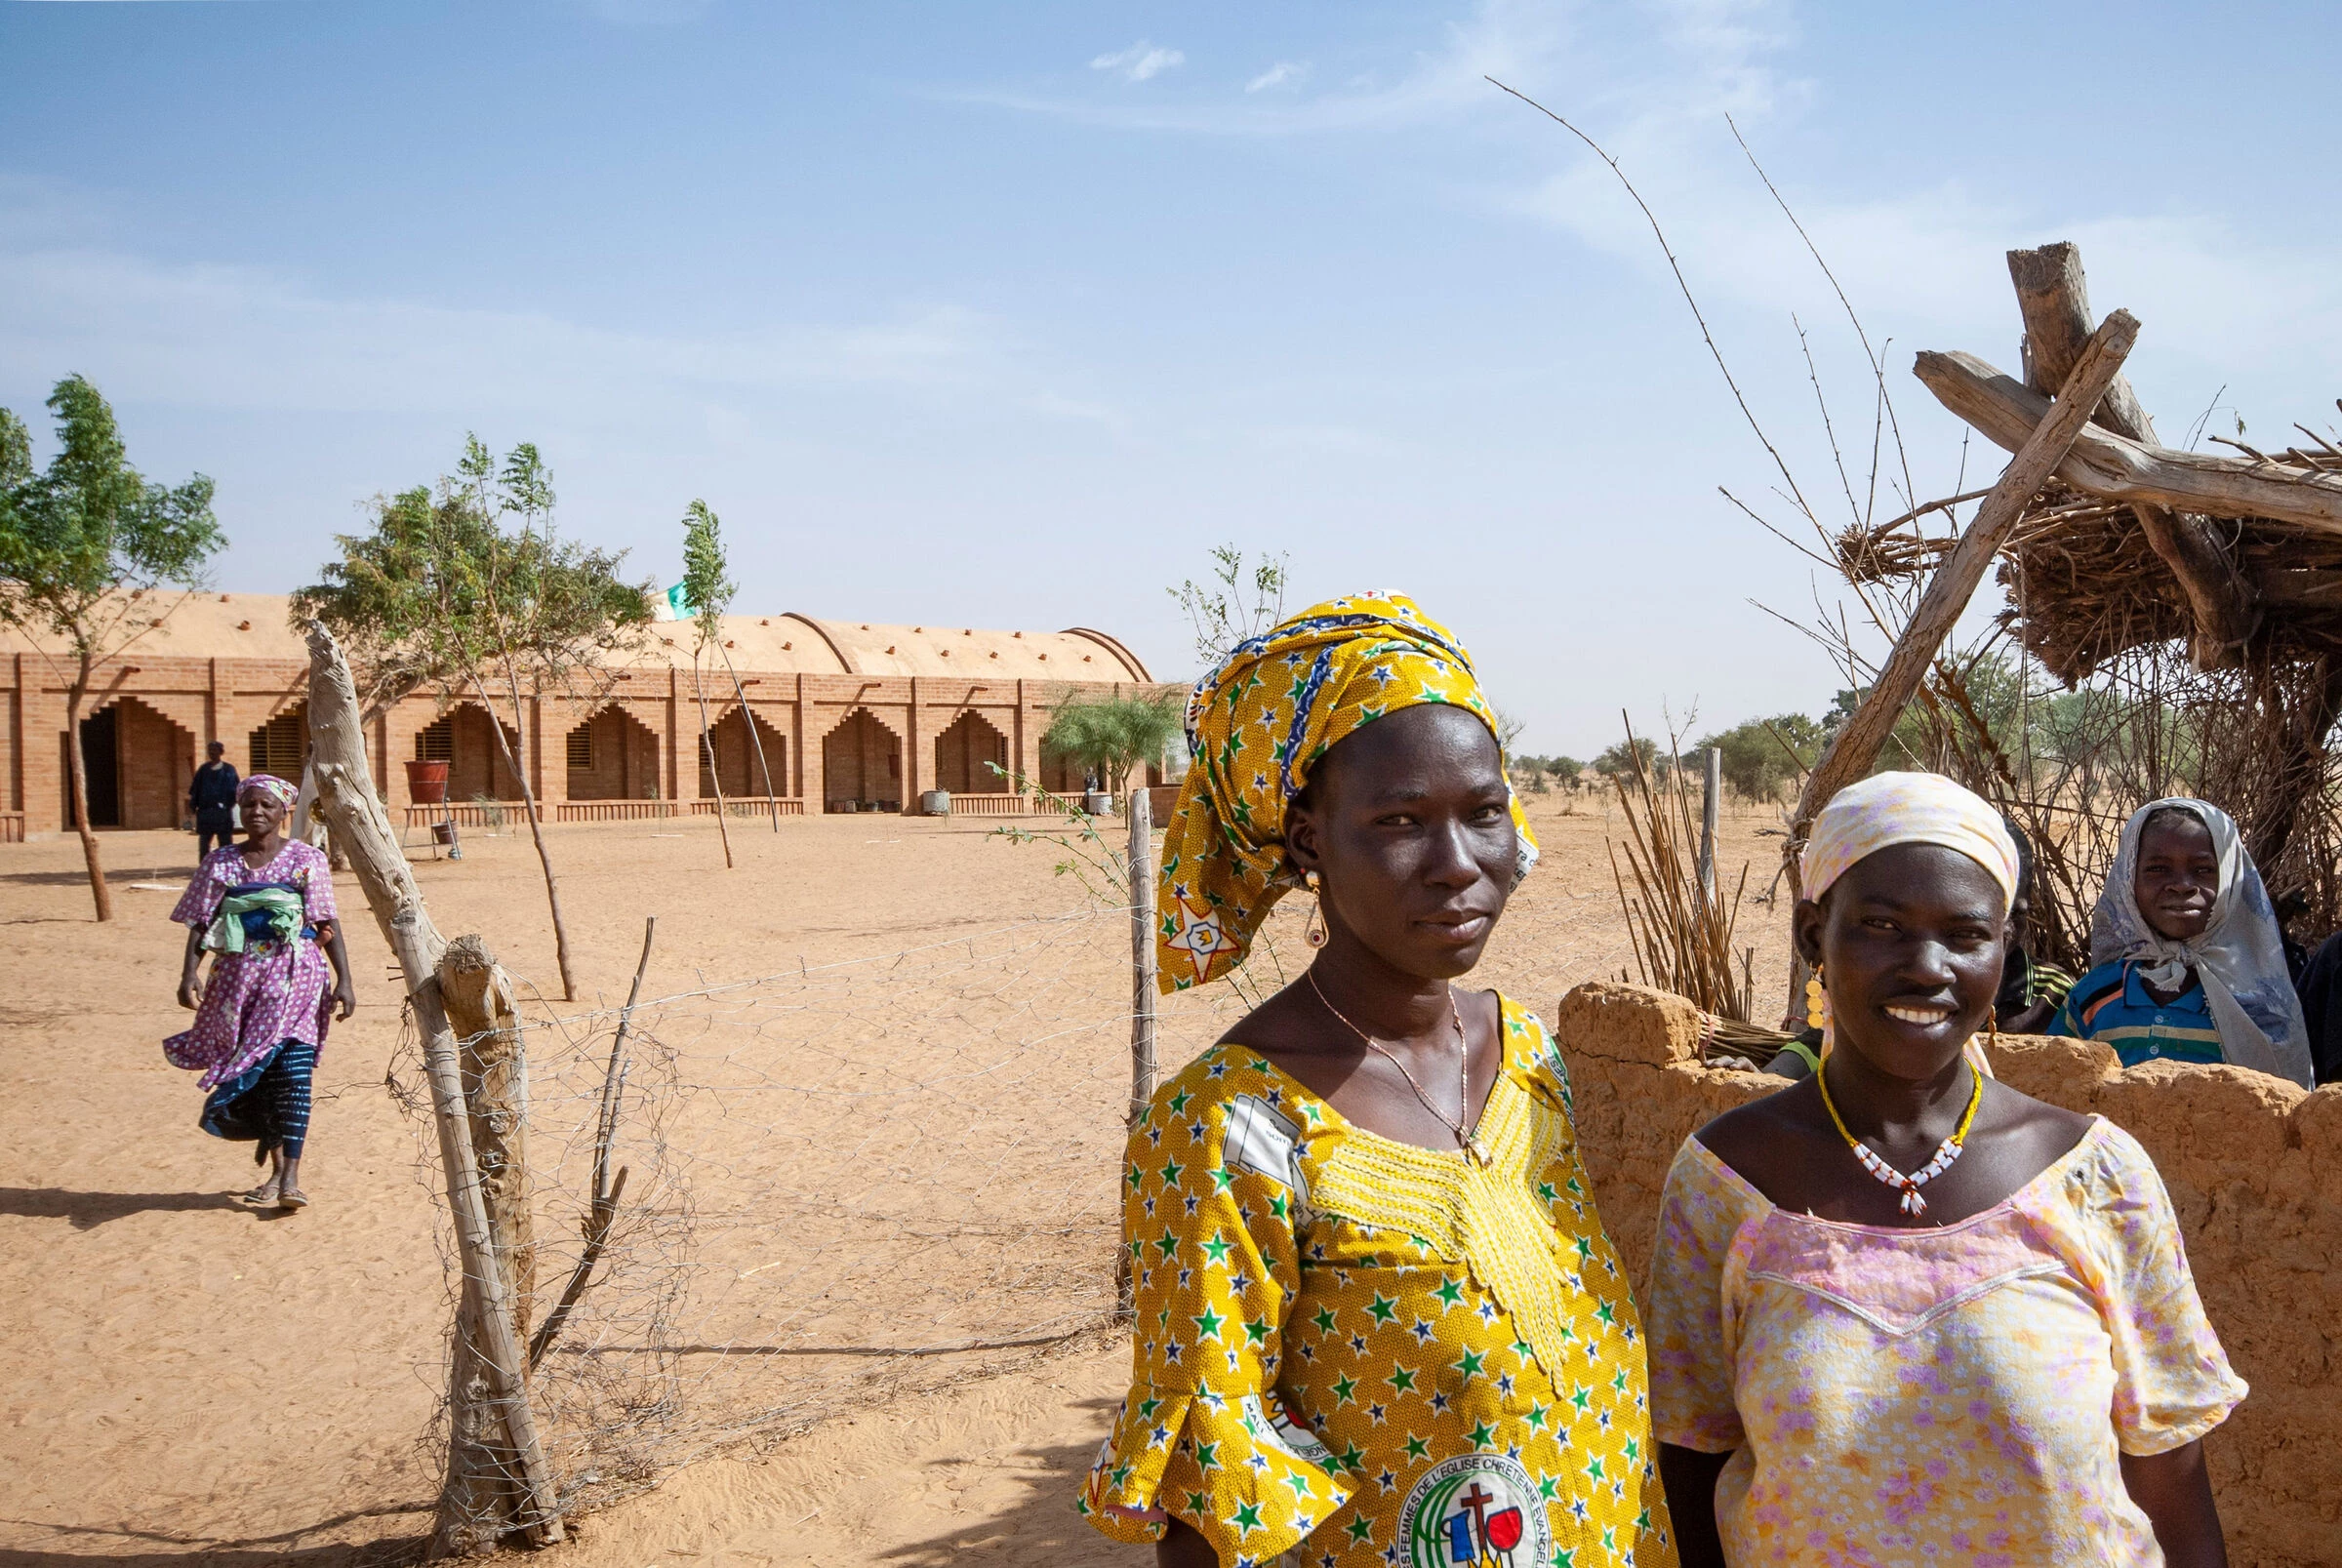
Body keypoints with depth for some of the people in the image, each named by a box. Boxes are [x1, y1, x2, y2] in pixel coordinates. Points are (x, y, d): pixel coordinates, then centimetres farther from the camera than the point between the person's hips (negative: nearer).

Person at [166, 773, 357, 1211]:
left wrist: (344, 981, -6)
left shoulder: (307, 860, 2)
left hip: (294, 978, -3)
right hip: (239, 981, 3)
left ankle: (291, 1175, -12)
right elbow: (200, 925, 6)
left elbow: (329, 924, 0)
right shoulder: (221, 862, 8)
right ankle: (276, 1166, 25)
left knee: (292, 1070, -11)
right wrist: (189, 973, -9)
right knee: (253, 1073, 8)